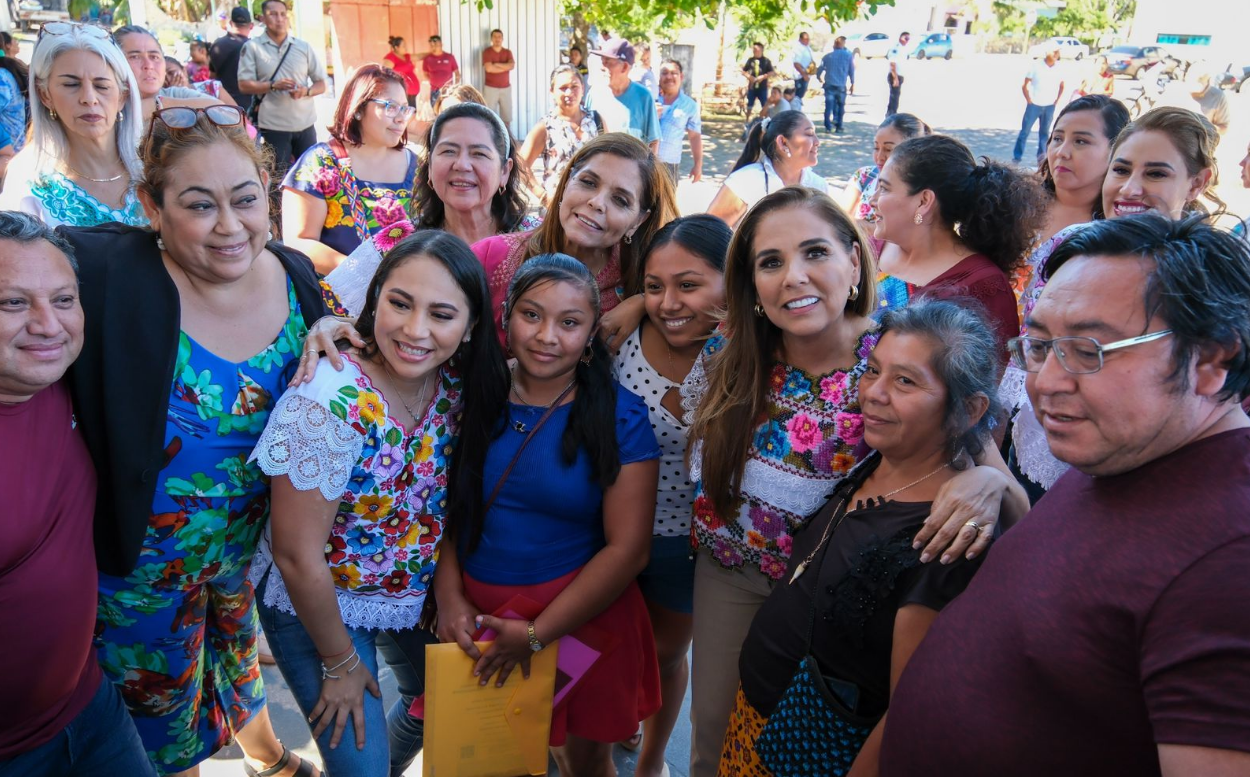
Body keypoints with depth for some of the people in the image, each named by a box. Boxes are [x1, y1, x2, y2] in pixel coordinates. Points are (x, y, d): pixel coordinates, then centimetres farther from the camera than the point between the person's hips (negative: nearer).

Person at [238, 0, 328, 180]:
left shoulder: (304, 47, 7)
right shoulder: (252, 47, 1)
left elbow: (321, 84, 8)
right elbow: (244, 84, -3)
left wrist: (306, 91, -14)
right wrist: (273, 85, -18)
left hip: (305, 124, 3)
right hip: (273, 126, -2)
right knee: (279, 178, 1)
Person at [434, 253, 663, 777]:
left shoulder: (619, 416, -11)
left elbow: (628, 547, -14)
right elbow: (446, 508, 3)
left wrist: (535, 633, -16)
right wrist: (450, 599, -11)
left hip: (579, 617, -2)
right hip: (475, 613, 3)